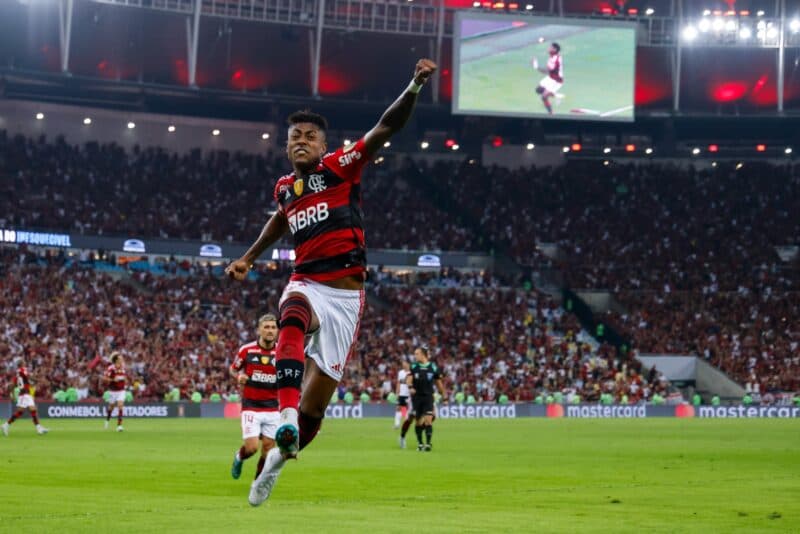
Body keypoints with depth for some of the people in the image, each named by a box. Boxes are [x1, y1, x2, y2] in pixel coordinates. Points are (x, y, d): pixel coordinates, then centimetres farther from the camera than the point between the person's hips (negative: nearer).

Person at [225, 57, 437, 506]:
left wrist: (415, 86, -30)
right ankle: (286, 419, -51)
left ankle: (277, 461, 26)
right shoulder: (285, 187, 11)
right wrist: (249, 258, 36)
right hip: (306, 286, 2)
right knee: (293, 320, -39)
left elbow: (386, 128, -16)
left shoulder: (341, 167, -3)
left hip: (345, 296, -2)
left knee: (313, 407, 1)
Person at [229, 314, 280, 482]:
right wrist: (239, 377, -11)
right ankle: (239, 457, 24)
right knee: (251, 447, -11)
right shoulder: (246, 350, -4)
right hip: (251, 406, -2)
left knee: (268, 448, 2)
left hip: (272, 409, 2)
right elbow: (233, 369, 10)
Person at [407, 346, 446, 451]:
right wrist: (410, 386, -29)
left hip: (428, 396, -1)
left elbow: (439, 382, 9)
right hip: (417, 397, 2)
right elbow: (409, 378, -7)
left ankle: (428, 443, -12)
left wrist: (444, 396, 10)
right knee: (419, 422, 6)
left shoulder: (433, 367, 1)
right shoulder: (414, 367, 3)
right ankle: (419, 443, 19)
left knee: (428, 420, -13)